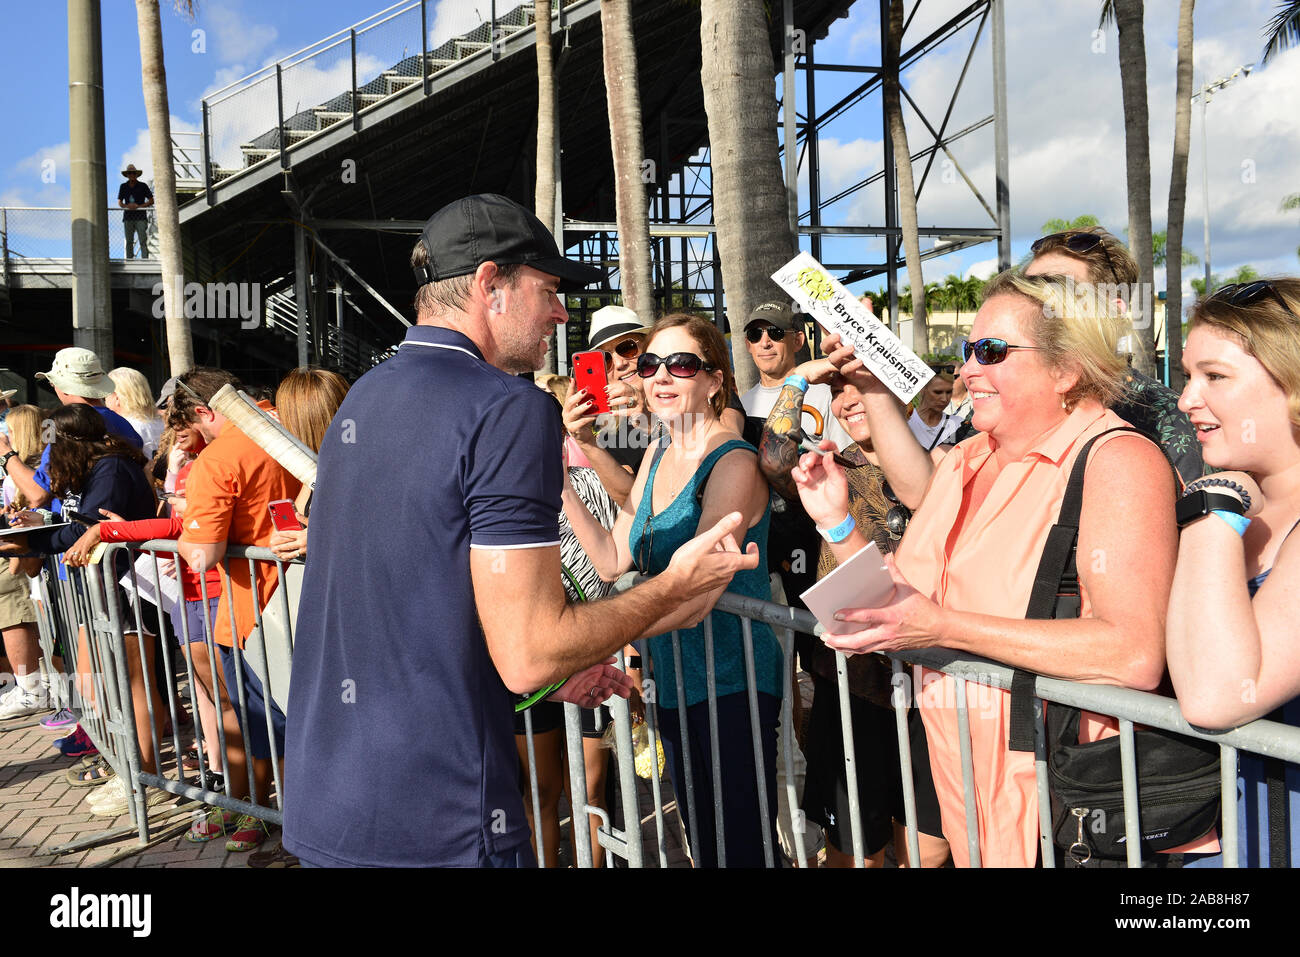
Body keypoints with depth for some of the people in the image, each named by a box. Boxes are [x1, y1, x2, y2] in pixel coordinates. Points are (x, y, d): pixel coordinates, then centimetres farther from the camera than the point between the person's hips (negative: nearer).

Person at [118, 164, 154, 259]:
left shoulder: (143, 186, 5)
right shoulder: (123, 187, 12)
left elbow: (151, 201, 3)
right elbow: (119, 202, 13)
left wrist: (139, 206, -10)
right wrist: (127, 206, -10)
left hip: (140, 218, -3)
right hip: (128, 218, 3)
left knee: (143, 241, -11)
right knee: (129, 241, 1)